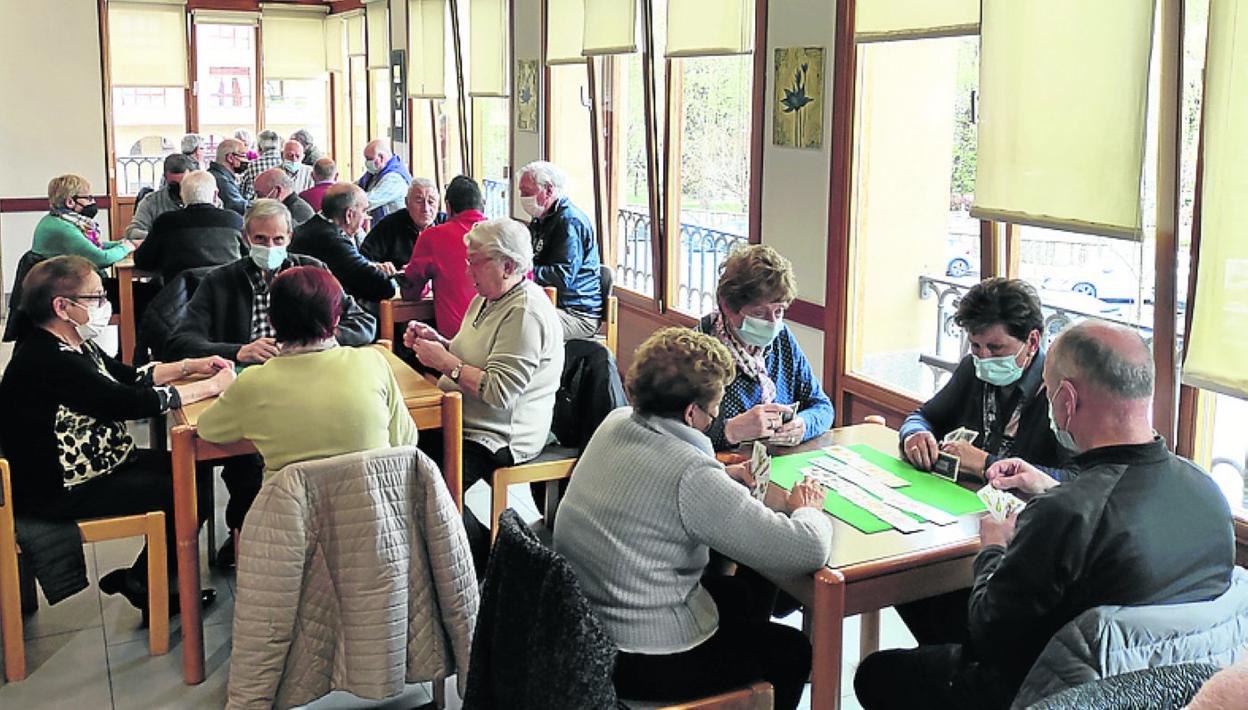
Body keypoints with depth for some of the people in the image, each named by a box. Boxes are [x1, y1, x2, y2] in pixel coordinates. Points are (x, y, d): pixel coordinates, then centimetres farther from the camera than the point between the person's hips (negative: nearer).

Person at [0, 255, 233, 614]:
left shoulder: (74, 346, 5)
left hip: (100, 466, 10)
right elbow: (130, 402, -30)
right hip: (64, 492, -10)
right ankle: (142, 585, 14)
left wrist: (189, 366, 1)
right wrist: (213, 385, -23)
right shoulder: (47, 362, -27)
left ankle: (142, 577, 19)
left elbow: (128, 377, 16)